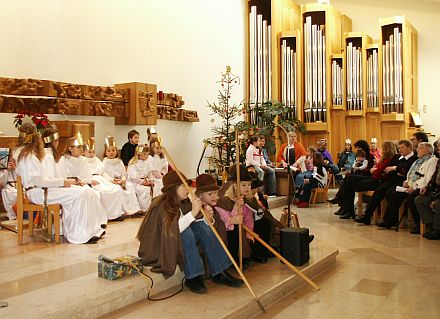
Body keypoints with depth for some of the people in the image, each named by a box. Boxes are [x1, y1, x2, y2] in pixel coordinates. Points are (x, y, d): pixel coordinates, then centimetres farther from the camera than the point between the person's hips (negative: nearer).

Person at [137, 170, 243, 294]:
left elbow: (195, 222, 0)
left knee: (201, 226, -14)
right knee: (186, 233, -31)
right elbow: (171, 230, -36)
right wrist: (193, 213, -38)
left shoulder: (184, 202, 1)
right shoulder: (161, 205, -22)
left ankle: (219, 273, -15)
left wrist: (206, 218, -21)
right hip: (160, 245, -7)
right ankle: (193, 278, -25)